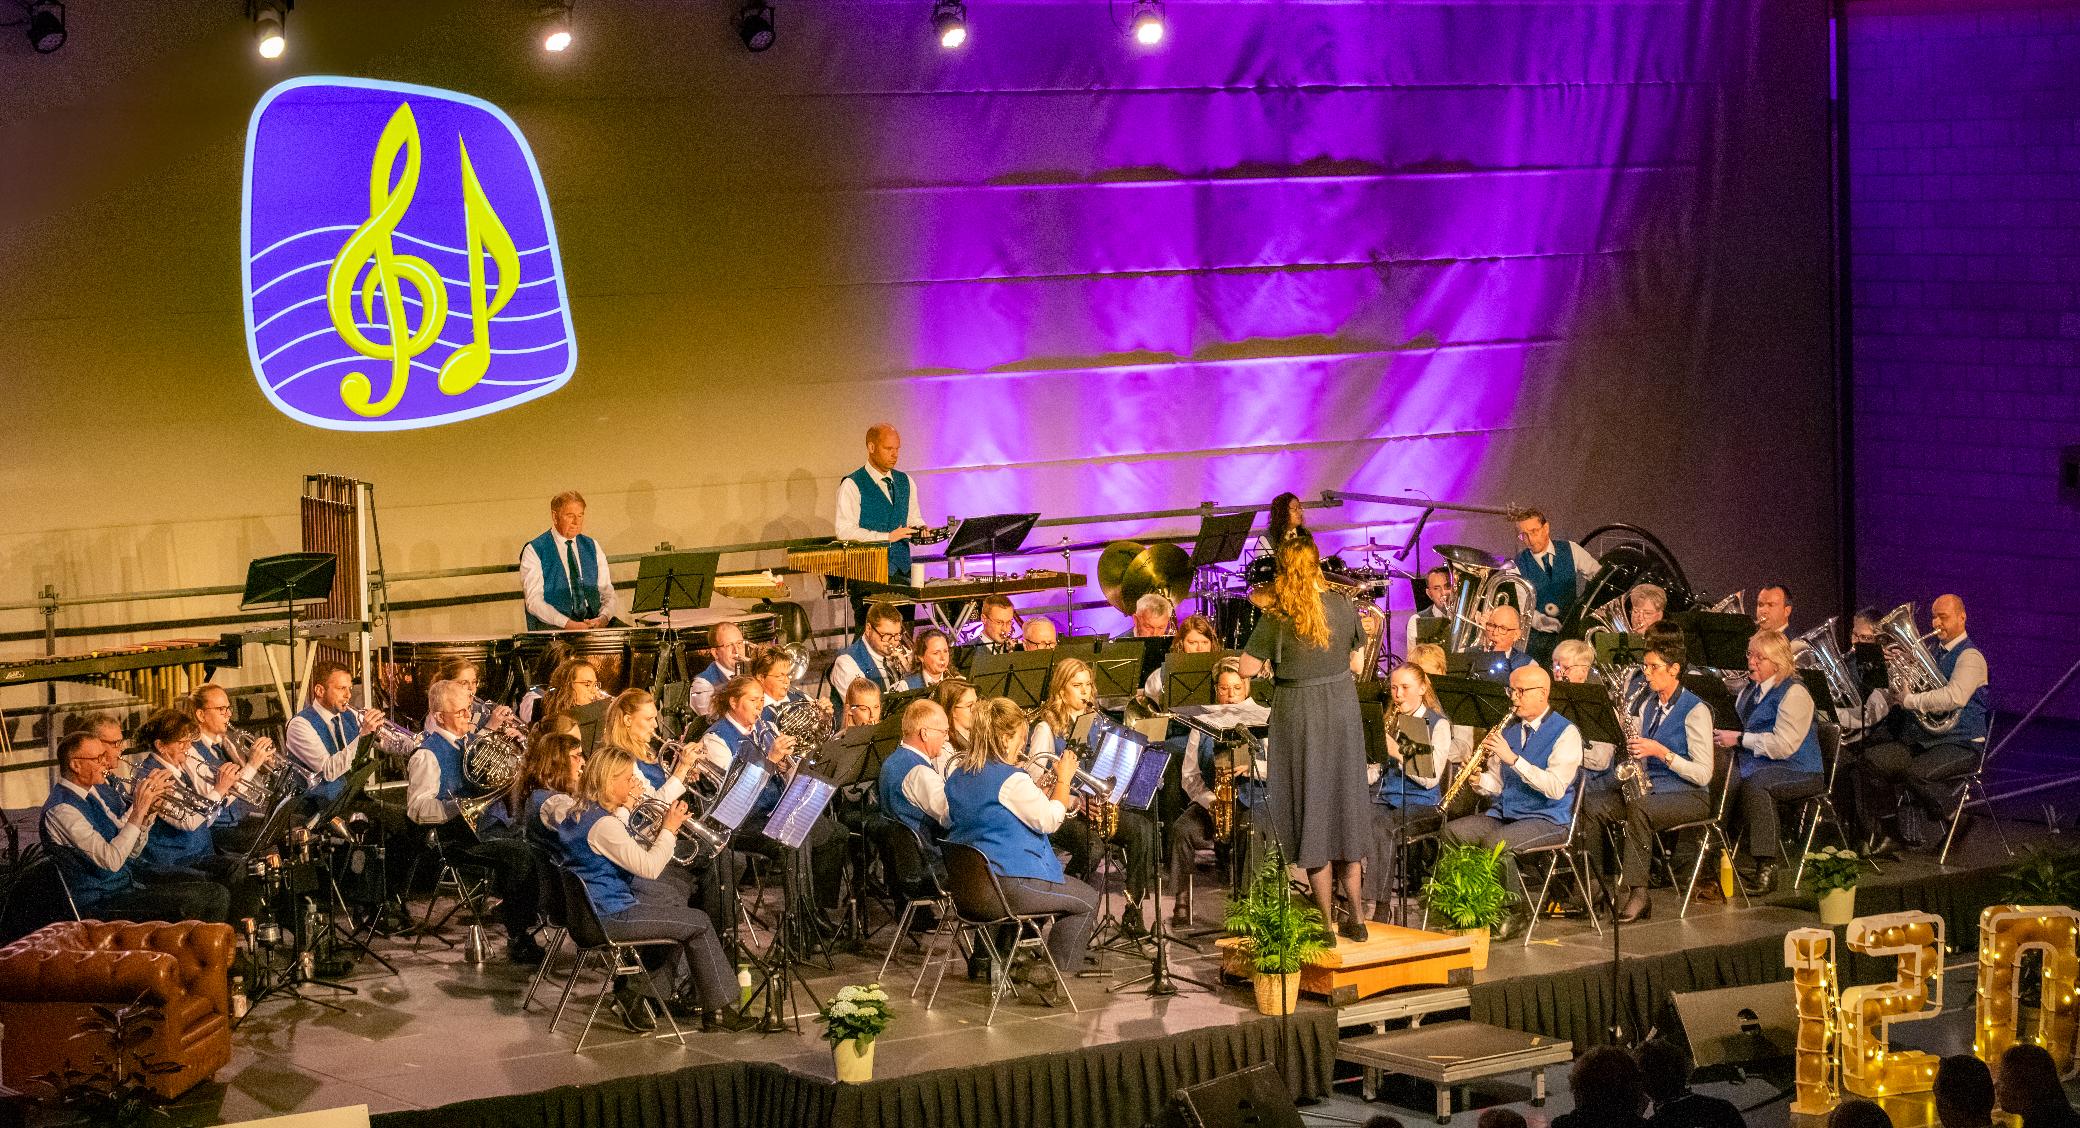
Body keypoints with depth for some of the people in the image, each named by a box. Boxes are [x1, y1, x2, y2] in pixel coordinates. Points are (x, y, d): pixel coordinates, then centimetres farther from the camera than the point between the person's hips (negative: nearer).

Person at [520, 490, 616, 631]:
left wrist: (604, 617, -11)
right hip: (552, 626, -5)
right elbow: (533, 600, -9)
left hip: (593, 623, 5)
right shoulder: (534, 551, 1)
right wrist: (567, 624, -22)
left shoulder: (592, 547, 16)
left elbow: (607, 591, 12)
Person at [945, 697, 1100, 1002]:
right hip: (1010, 882, -9)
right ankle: (1057, 981, 6)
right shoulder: (1011, 780, -21)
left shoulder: (957, 770, 6)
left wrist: (1033, 792, 17)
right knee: (1086, 900, 9)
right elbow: (1050, 820, -14)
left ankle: (1006, 963, 35)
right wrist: (1063, 779, -3)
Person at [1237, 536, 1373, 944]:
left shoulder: (1276, 618, -13)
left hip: (1298, 717, -3)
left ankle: (1326, 923, 6)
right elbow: (1357, 664, 5)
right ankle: (1356, 918, 18)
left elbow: (1247, 669, -9)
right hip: (1342, 712, 3)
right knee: (1345, 807, 14)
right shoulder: (1343, 606, -3)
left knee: (1311, 809, 5)